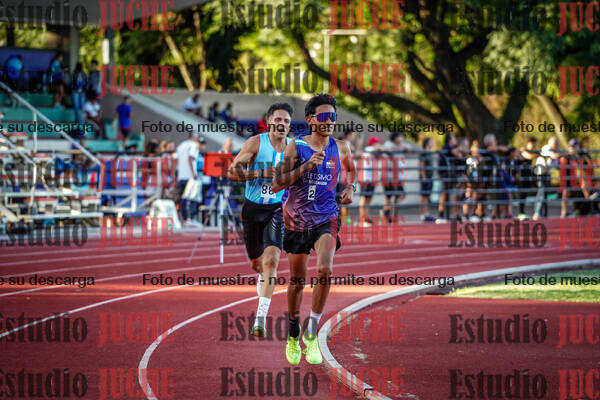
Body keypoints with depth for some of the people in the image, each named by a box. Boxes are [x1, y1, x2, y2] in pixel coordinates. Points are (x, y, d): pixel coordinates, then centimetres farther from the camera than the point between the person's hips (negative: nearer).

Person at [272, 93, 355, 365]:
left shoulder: (340, 148, 2)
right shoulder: (296, 147, -6)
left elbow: (350, 167, 25)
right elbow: (277, 184, -12)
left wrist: (350, 188, 5)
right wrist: (307, 166, -21)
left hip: (326, 218, 0)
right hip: (297, 218, 0)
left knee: (325, 270, -23)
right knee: (297, 280, 9)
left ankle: (312, 334, -13)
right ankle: (293, 336, 29)